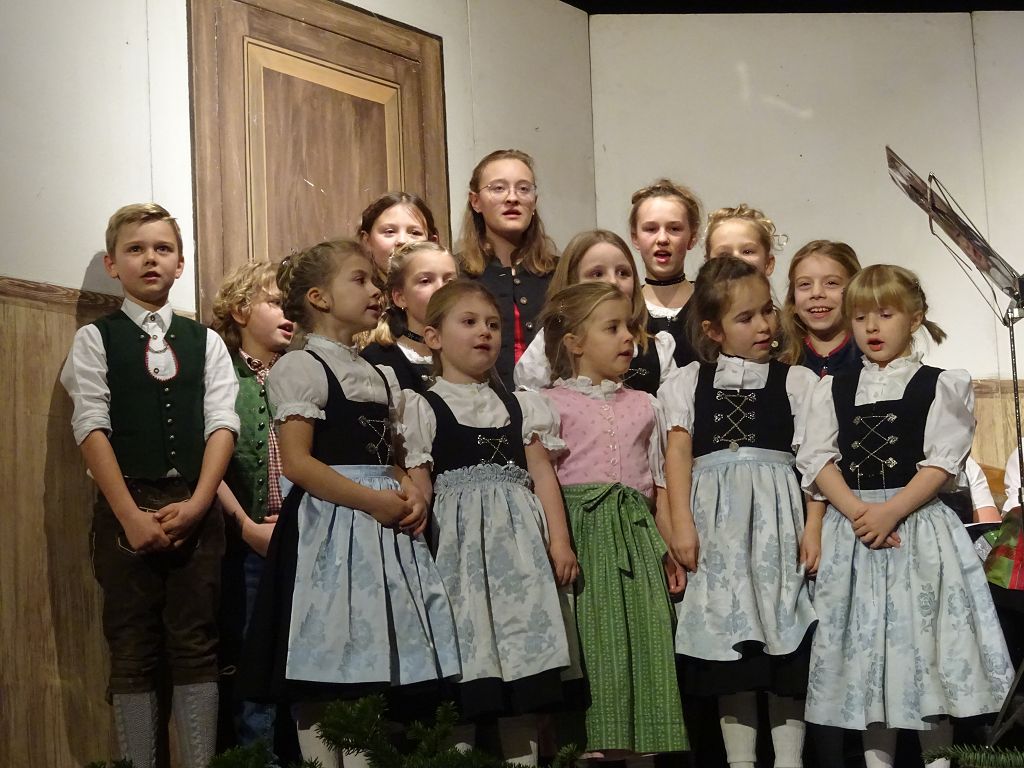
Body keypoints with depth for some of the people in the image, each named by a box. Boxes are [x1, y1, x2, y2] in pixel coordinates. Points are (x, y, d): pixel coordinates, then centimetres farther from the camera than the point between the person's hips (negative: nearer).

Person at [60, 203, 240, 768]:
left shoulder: (205, 343, 12)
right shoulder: (95, 339, 5)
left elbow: (222, 424, 3)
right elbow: (91, 428, -4)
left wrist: (196, 504, -12)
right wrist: (131, 515, -14)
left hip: (196, 505, 2)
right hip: (126, 505, -2)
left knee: (196, 648, 2)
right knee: (133, 651, 1)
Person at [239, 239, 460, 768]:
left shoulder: (380, 377, 18)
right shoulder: (301, 367, -5)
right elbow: (297, 463, -14)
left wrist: (410, 494, 0)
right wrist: (373, 501, -18)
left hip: (385, 533, 7)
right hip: (330, 529, -7)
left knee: (373, 675, 7)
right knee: (325, 684, -6)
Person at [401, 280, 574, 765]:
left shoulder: (520, 405, 15)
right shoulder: (424, 408, 4)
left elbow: (542, 474, 10)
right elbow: (418, 488, 0)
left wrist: (559, 541, 1)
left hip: (517, 542, 3)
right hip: (458, 541, -3)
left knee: (522, 654, 3)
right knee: (462, 660, -5)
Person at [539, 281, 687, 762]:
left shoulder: (643, 405, 16)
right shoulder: (553, 404, 3)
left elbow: (659, 483, 16)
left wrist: (670, 548, 9)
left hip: (637, 536, 4)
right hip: (583, 531, -4)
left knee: (643, 639, 1)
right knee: (592, 638, -7)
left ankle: (639, 741, 9)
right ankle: (592, 742, 1)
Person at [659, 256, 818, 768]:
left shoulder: (795, 381, 8)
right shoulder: (689, 382, 10)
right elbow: (678, 453, 4)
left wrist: (813, 529, -6)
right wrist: (682, 525, -6)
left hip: (776, 514, -1)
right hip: (715, 518, 1)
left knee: (784, 636, -2)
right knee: (725, 630, 3)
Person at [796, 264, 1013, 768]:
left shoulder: (940, 386, 3)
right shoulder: (831, 391, 12)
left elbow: (942, 463, -7)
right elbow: (818, 461, 1)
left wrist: (891, 511, -18)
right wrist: (858, 512, -15)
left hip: (918, 526, -3)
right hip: (853, 529, 3)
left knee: (922, 643, -3)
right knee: (864, 647, 6)